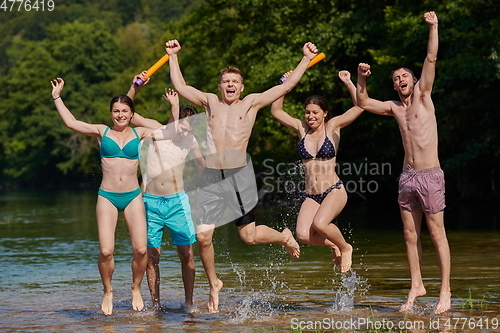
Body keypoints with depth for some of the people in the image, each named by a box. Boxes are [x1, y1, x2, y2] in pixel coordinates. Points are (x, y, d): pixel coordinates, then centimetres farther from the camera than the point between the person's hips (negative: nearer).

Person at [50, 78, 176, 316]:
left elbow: (171, 134, 8)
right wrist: (57, 97, 3)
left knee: (140, 249, -10)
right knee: (105, 251, -12)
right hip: (107, 197, -1)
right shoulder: (102, 132, 5)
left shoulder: (140, 133, 8)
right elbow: (71, 123, 1)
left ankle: (136, 289, 16)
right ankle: (108, 292, 12)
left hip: (133, 196, 1)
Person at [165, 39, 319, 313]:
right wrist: (173, 56, 19)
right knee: (203, 236, -7)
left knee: (249, 236, 2)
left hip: (240, 175, -2)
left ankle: (284, 237, 35)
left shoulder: (251, 103, 7)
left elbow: (287, 86, 7)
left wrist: (306, 59, 6)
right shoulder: (210, 102, 12)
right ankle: (214, 283, 16)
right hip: (211, 177, 2)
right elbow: (180, 87, 16)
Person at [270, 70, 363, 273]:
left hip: (334, 191, -4)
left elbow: (360, 105, -6)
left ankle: (345, 247, 0)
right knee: (303, 235, -20)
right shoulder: (302, 129, 9)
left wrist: (348, 82, -9)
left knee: (319, 224, -31)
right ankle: (333, 244, 12)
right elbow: (276, 111, 11)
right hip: (310, 196, 4)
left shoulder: (333, 127, 1)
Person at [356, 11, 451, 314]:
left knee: (437, 234, -3)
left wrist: (433, 27, -16)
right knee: (411, 235, 8)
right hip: (407, 176, 5)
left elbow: (431, 60, -9)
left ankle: (445, 290, 0)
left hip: (430, 175, -5)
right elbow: (363, 102, 21)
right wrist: (361, 79, 6)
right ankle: (417, 285, 17)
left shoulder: (423, 95, 0)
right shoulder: (394, 107, 12)